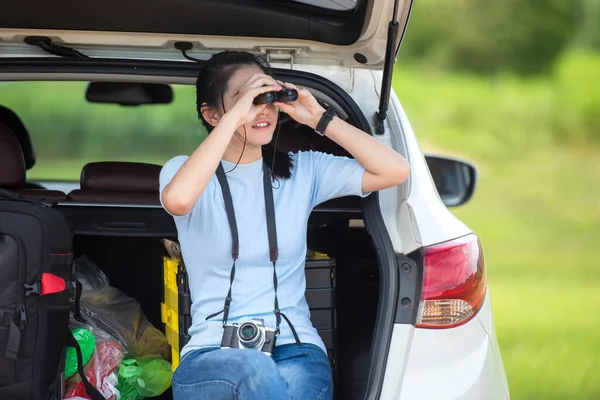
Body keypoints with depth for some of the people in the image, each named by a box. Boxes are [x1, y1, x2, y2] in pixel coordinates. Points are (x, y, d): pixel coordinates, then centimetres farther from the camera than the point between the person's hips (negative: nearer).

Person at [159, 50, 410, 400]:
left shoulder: (303, 171, 12)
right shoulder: (185, 171, 5)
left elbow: (395, 171, 2)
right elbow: (178, 199, -22)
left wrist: (318, 118, 0)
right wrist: (235, 115, -18)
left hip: (295, 348, 2)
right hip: (212, 354, -1)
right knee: (256, 370, -38)